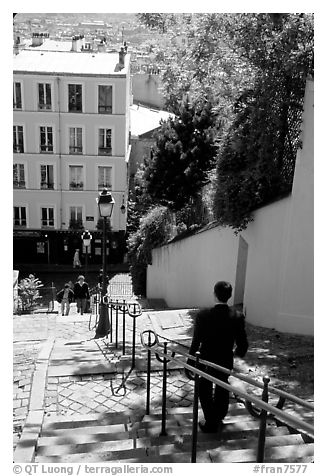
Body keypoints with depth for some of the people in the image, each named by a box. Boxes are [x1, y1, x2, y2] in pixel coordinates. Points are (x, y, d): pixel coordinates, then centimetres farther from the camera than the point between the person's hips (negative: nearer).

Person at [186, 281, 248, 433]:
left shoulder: (203, 315, -22)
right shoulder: (237, 316, -17)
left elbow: (195, 343, -17)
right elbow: (242, 344, -9)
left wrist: (189, 364, -5)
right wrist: (237, 352, 14)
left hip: (206, 363, -2)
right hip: (226, 363, 2)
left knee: (205, 392, 22)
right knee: (222, 392, 26)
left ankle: (210, 424, 32)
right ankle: (218, 420, 43)